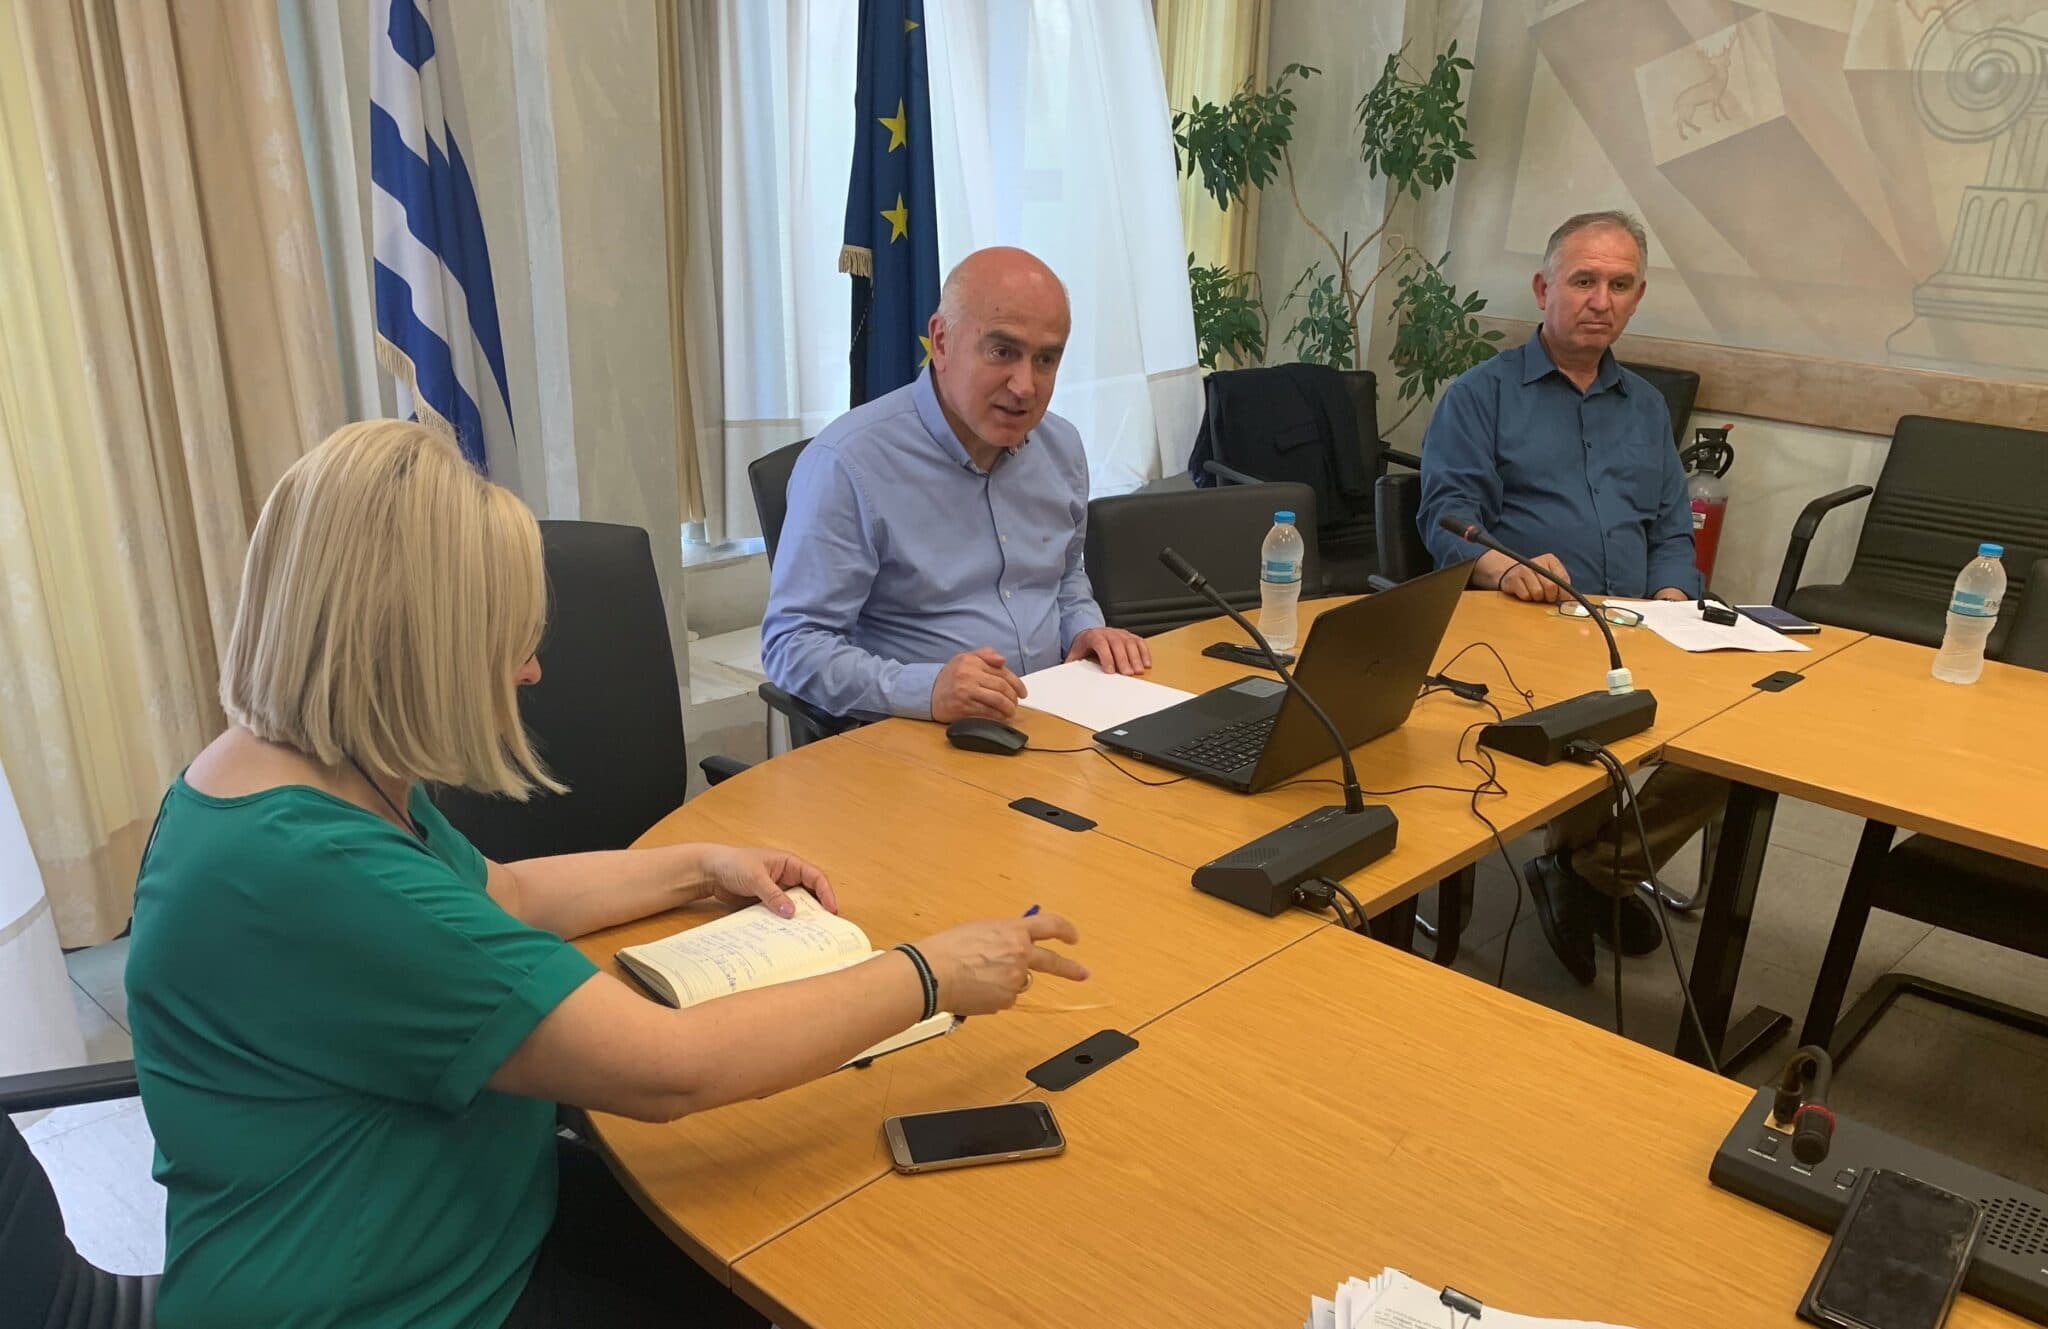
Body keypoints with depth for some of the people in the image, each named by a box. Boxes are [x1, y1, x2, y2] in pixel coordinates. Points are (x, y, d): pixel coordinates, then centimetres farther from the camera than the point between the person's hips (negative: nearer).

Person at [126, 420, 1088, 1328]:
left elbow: (495, 896, 16)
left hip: (462, 1221, 8)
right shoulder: (304, 871, -33)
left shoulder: (305, 770, -2)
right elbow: (668, 1068, -33)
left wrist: (702, 868, 10)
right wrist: (931, 976, -22)